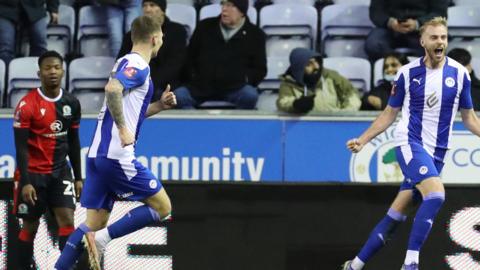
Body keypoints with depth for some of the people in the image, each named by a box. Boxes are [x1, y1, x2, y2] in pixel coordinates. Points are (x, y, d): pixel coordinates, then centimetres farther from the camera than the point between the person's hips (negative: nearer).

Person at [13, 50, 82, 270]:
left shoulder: (71, 103, 3)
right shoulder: (27, 105, -13)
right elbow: (21, 147, -14)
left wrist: (78, 178, 10)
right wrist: (25, 182, -21)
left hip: (60, 171, 4)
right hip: (33, 173, -4)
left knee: (67, 221, -10)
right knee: (30, 227, 3)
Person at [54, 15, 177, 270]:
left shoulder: (126, 63, 21)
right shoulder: (138, 65, -9)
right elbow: (113, 89, -29)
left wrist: (159, 105, 22)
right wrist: (123, 129, -23)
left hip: (98, 154, 9)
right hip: (117, 155, -9)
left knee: (95, 222, 9)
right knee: (162, 206, -1)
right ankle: (102, 238, -11)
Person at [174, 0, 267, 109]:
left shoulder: (255, 35, 11)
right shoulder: (205, 27, 16)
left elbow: (260, 69, 10)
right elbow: (189, 58, 21)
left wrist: (245, 78, -9)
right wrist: (191, 77, 4)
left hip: (235, 88, -2)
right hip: (201, 86, 2)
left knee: (250, 95, -35)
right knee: (178, 96, -28)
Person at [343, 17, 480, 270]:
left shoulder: (459, 73, 1)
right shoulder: (407, 73, -2)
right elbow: (389, 114, 8)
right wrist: (362, 140, 1)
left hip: (436, 152, 3)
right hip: (410, 143, -3)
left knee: (396, 215, 4)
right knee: (436, 194, -28)